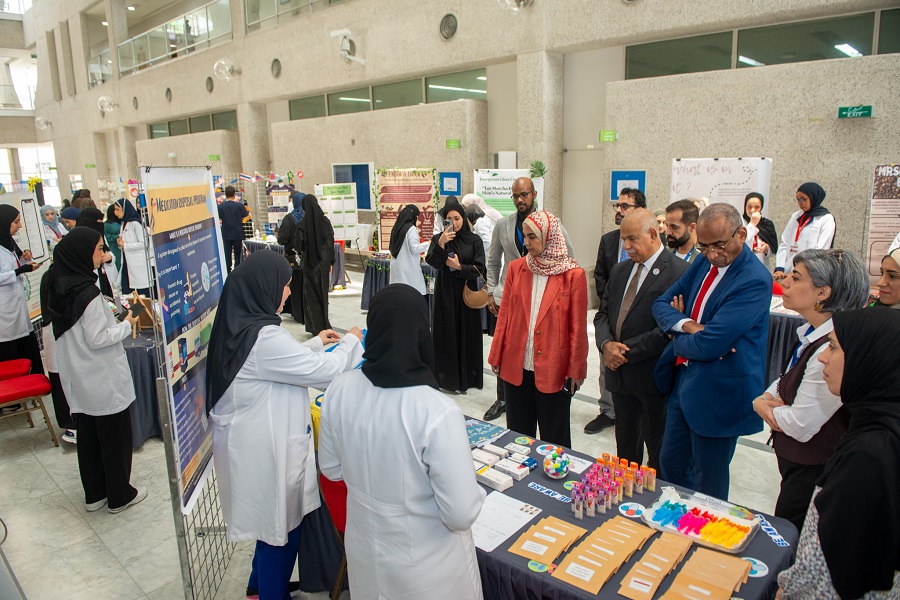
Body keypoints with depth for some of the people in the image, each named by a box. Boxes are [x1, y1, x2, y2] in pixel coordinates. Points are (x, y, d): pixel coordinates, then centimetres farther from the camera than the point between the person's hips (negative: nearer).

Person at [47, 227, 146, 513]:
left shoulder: (61, 287, 1)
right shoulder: (88, 292, -24)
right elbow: (98, 339, -21)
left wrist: (113, 316, 7)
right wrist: (126, 325, -8)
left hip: (78, 380, 8)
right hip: (103, 380, -8)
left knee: (88, 434, 18)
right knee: (114, 435, 8)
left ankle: (94, 493, 33)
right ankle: (119, 495, 21)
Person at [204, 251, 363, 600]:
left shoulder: (240, 326, 1)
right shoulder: (263, 336, -29)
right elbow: (322, 370, -23)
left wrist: (315, 343, 20)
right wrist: (350, 342, -5)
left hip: (259, 440, 10)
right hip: (265, 448, -10)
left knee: (274, 518, 26)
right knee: (281, 524, 11)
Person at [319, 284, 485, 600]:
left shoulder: (339, 391, -16)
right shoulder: (438, 413, -32)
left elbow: (331, 468, -1)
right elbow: (461, 514, -24)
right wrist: (474, 489, -5)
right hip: (426, 567, -4)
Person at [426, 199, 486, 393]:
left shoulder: (474, 240, 0)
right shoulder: (438, 239, 2)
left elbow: (479, 268, -2)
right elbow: (431, 261, -13)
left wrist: (459, 266, -12)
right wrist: (441, 244, -27)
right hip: (445, 293, 0)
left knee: (467, 333, 5)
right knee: (446, 333, 3)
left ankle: (468, 375, 16)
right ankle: (447, 375, 12)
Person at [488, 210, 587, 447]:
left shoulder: (573, 274, -8)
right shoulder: (516, 268, 2)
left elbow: (577, 327, -4)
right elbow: (504, 316, 7)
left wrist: (576, 370, -3)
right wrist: (496, 356, 7)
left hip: (553, 370, -3)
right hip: (516, 366, 4)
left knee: (554, 437, 11)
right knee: (518, 434, 16)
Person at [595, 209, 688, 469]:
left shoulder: (679, 272, -13)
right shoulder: (620, 270, 11)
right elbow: (603, 314, 11)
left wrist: (627, 352, -17)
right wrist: (606, 344, -9)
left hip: (653, 378, -7)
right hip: (620, 375, 7)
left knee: (658, 449, 9)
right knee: (625, 442, 20)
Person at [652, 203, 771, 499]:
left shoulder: (755, 280, -22)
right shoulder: (704, 262, 4)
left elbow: (708, 345, -28)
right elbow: (661, 304, 4)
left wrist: (677, 337, -7)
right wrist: (686, 324, -16)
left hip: (719, 393, -8)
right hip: (683, 381, 8)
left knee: (707, 483, 12)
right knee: (670, 466, 20)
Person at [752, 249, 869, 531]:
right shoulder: (811, 333, 2)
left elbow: (801, 426, -26)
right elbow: (785, 382, 13)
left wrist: (767, 404, -7)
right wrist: (764, 400, -9)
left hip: (813, 474, -9)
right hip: (796, 463, 9)